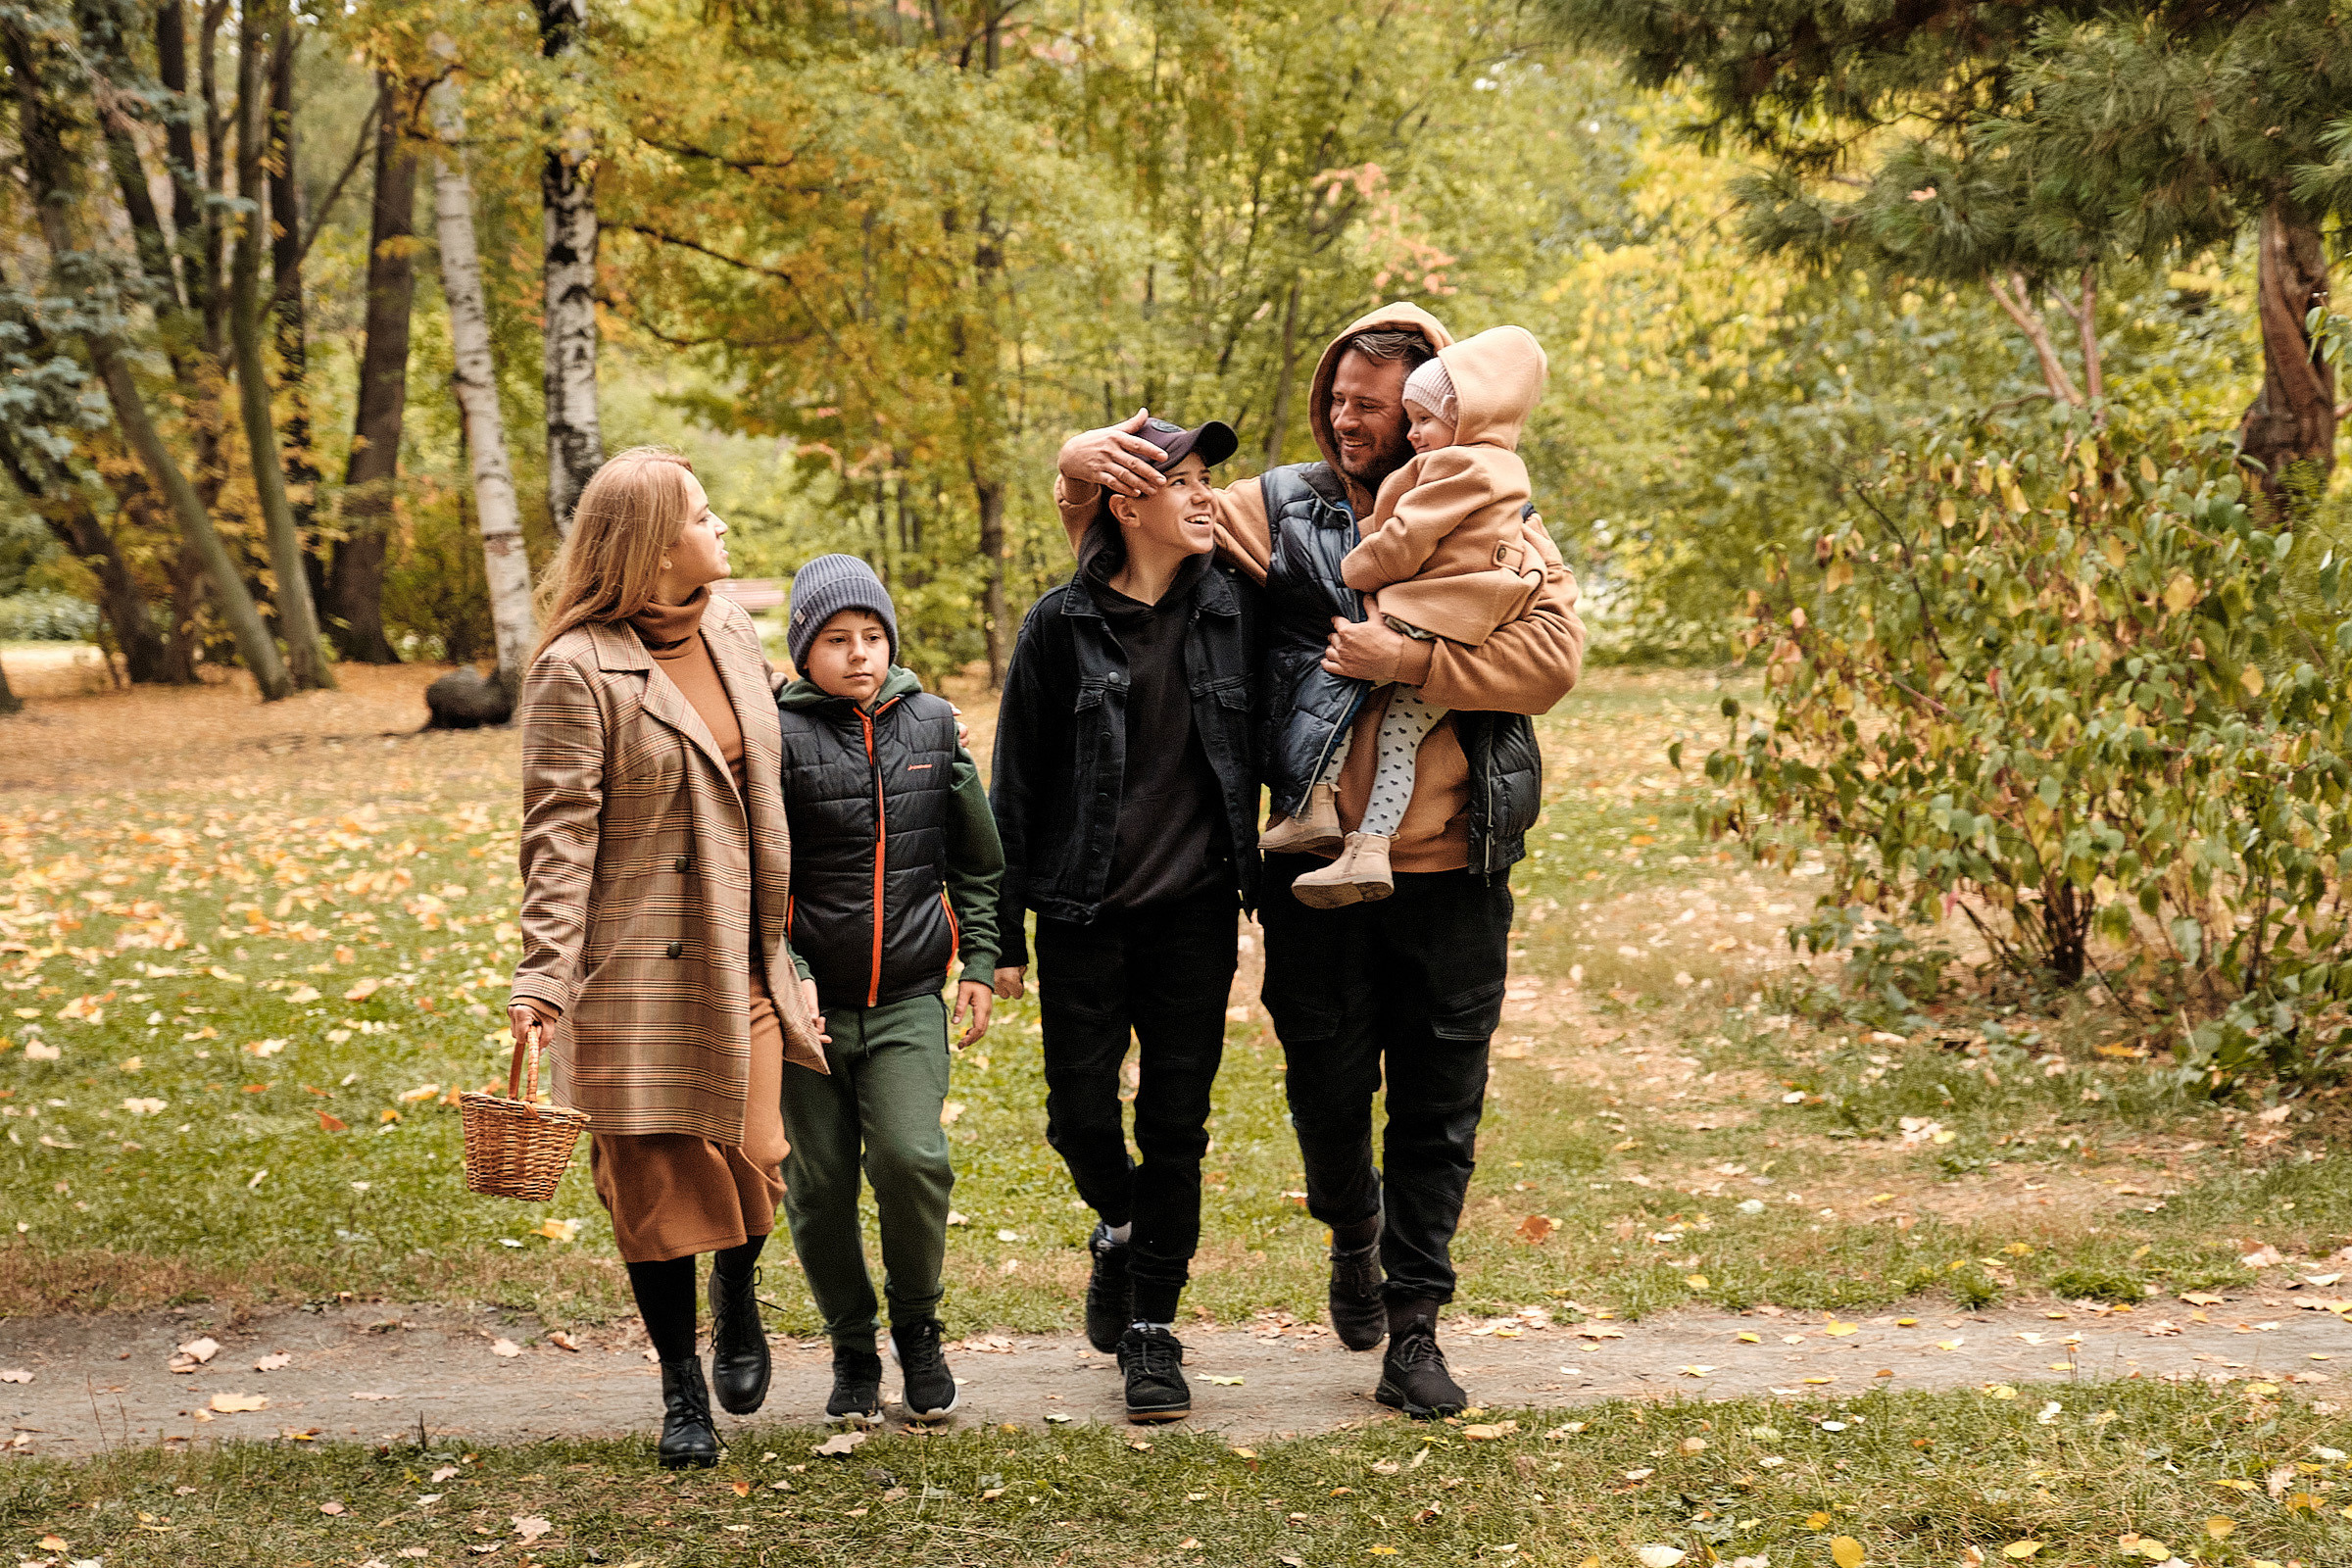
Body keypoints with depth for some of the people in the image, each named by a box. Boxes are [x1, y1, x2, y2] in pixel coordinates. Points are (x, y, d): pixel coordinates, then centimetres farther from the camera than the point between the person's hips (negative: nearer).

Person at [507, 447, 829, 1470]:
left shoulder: (733, 636, 10)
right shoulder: (578, 672, -11)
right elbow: (558, 833, -13)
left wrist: (789, 943, 21)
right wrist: (544, 974, -21)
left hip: (743, 962, 5)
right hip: (639, 970, -5)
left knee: (754, 1161, -3)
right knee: (657, 1182, 2)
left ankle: (737, 1299, 31)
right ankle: (682, 1394, 19)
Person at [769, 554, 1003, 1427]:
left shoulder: (931, 725, 6)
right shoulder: (780, 737, -4)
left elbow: (977, 862, 16)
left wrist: (980, 967, 11)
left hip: (909, 1000, 1)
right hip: (809, 999, -1)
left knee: (913, 1159, -15)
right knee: (820, 1182, 3)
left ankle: (918, 1329, 8)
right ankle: (852, 1350, 22)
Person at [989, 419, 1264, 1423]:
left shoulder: (1232, 611, 3)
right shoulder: (1063, 626, -4)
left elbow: (1251, 754, 11)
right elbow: (1016, 783, 0)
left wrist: (1264, 881, 7)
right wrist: (1003, 932, -1)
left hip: (1196, 913, 2)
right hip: (1086, 916, -1)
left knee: (1176, 1124, 3)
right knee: (1080, 1115, 1)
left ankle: (1151, 1330, 13)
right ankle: (1120, 1228, 34)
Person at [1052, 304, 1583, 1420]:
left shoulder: (1493, 524, 1)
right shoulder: (1278, 510, 4)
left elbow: (1555, 656, -12)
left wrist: (1411, 661, -19)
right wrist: (1086, 466, -12)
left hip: (1450, 867, -1)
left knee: (1439, 1104, 7)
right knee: (1326, 1086, 6)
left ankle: (1413, 1324, 20)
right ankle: (1354, 1233, 39)